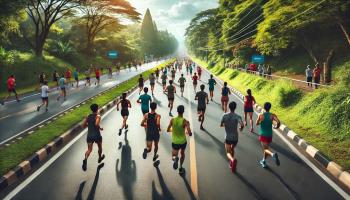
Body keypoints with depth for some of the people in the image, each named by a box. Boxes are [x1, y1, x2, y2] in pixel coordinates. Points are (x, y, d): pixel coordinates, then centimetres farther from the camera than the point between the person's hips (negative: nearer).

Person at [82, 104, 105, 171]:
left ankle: (85, 159, -28)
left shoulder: (88, 116, 4)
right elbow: (96, 124, -30)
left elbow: (84, 125, 7)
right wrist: (100, 128, -12)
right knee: (100, 147, 23)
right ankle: (100, 158, 43)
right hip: (97, 135, -3)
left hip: (89, 135, 4)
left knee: (89, 149, -1)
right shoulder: (98, 116, -12)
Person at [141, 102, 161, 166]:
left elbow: (142, 124, -5)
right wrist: (159, 128, -8)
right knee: (156, 145, 27)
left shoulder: (146, 115, -3)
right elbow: (158, 124, -29)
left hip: (149, 134, 1)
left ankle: (146, 150, -32)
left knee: (149, 148, 1)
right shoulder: (157, 115, -13)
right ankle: (154, 156, 44)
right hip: (156, 133, -1)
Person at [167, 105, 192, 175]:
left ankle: (175, 158, -18)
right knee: (182, 153, 29)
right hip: (183, 141, 0)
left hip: (175, 142, 0)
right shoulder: (185, 121, -17)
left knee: (174, 155, 18)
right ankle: (180, 168, 33)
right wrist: (187, 132, 1)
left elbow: (168, 130, 2)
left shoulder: (172, 120, -10)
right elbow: (190, 134, -23)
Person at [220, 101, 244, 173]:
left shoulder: (225, 116, -7)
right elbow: (242, 125, -28)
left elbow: (221, 125, 4)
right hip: (235, 138, 1)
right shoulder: (237, 117, -11)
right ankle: (231, 164, 31)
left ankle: (233, 160, -31)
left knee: (228, 152, 1)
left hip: (227, 137, -1)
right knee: (232, 149, 26)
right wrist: (241, 128, -4)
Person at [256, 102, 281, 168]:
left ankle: (273, 154, -40)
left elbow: (257, 124, 0)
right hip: (269, 135, 3)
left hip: (263, 135, -3)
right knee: (266, 147, 22)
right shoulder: (272, 115, -8)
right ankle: (263, 162, 32)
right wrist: (277, 126, -1)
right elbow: (278, 122, -22)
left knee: (266, 149, -8)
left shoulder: (261, 115, -9)